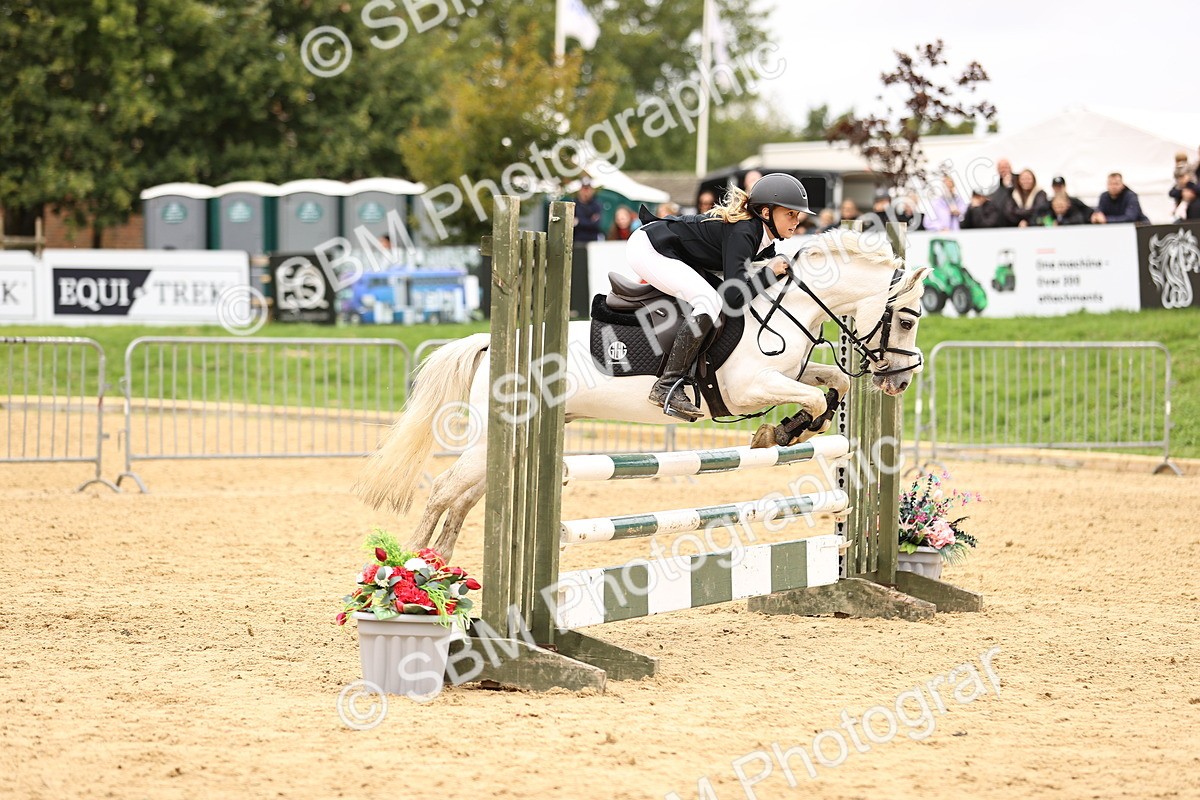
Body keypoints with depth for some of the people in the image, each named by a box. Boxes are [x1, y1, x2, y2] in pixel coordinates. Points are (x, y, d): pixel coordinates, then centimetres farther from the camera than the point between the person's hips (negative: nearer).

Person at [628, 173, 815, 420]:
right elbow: (734, 296, -32)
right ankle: (666, 387, -22)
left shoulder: (764, 238, 3)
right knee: (710, 301, -23)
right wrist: (769, 273, -20)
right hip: (647, 249, -11)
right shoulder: (742, 234, -25)